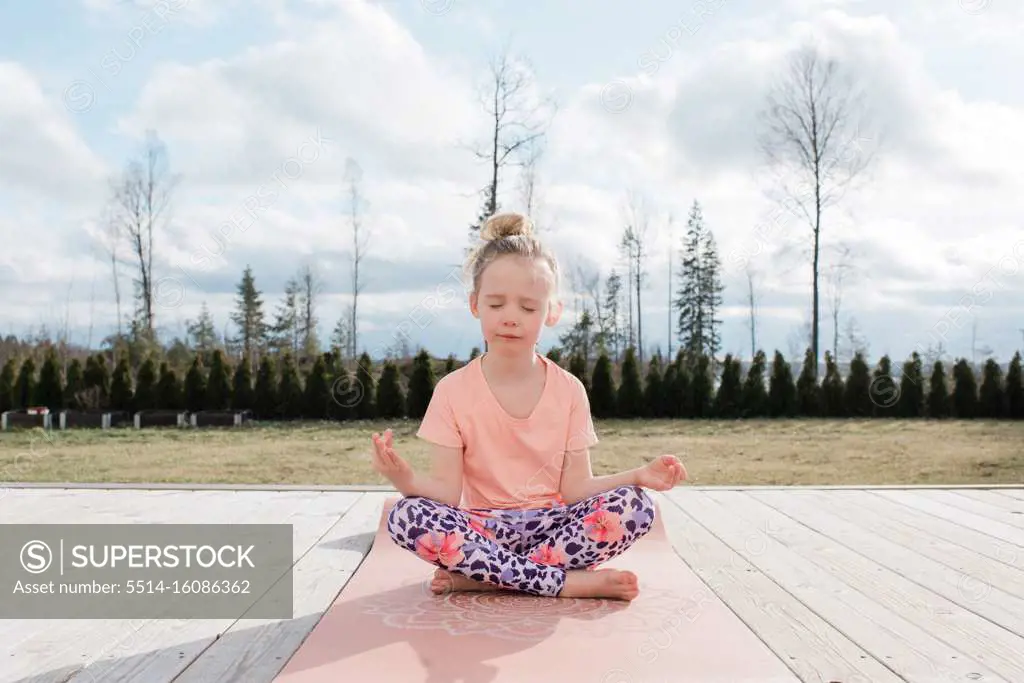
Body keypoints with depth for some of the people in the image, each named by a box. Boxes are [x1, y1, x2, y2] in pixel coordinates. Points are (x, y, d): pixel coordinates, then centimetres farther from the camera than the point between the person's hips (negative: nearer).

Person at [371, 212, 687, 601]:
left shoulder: (569, 390, 0)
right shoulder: (454, 391, -3)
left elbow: (575, 487, -2)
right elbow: (447, 491, -9)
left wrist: (638, 476, -17)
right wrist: (404, 478, -29)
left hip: (552, 524, 1)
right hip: (484, 528, -1)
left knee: (635, 505, -25)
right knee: (406, 515, -30)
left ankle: (484, 576, -24)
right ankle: (569, 582, -26)